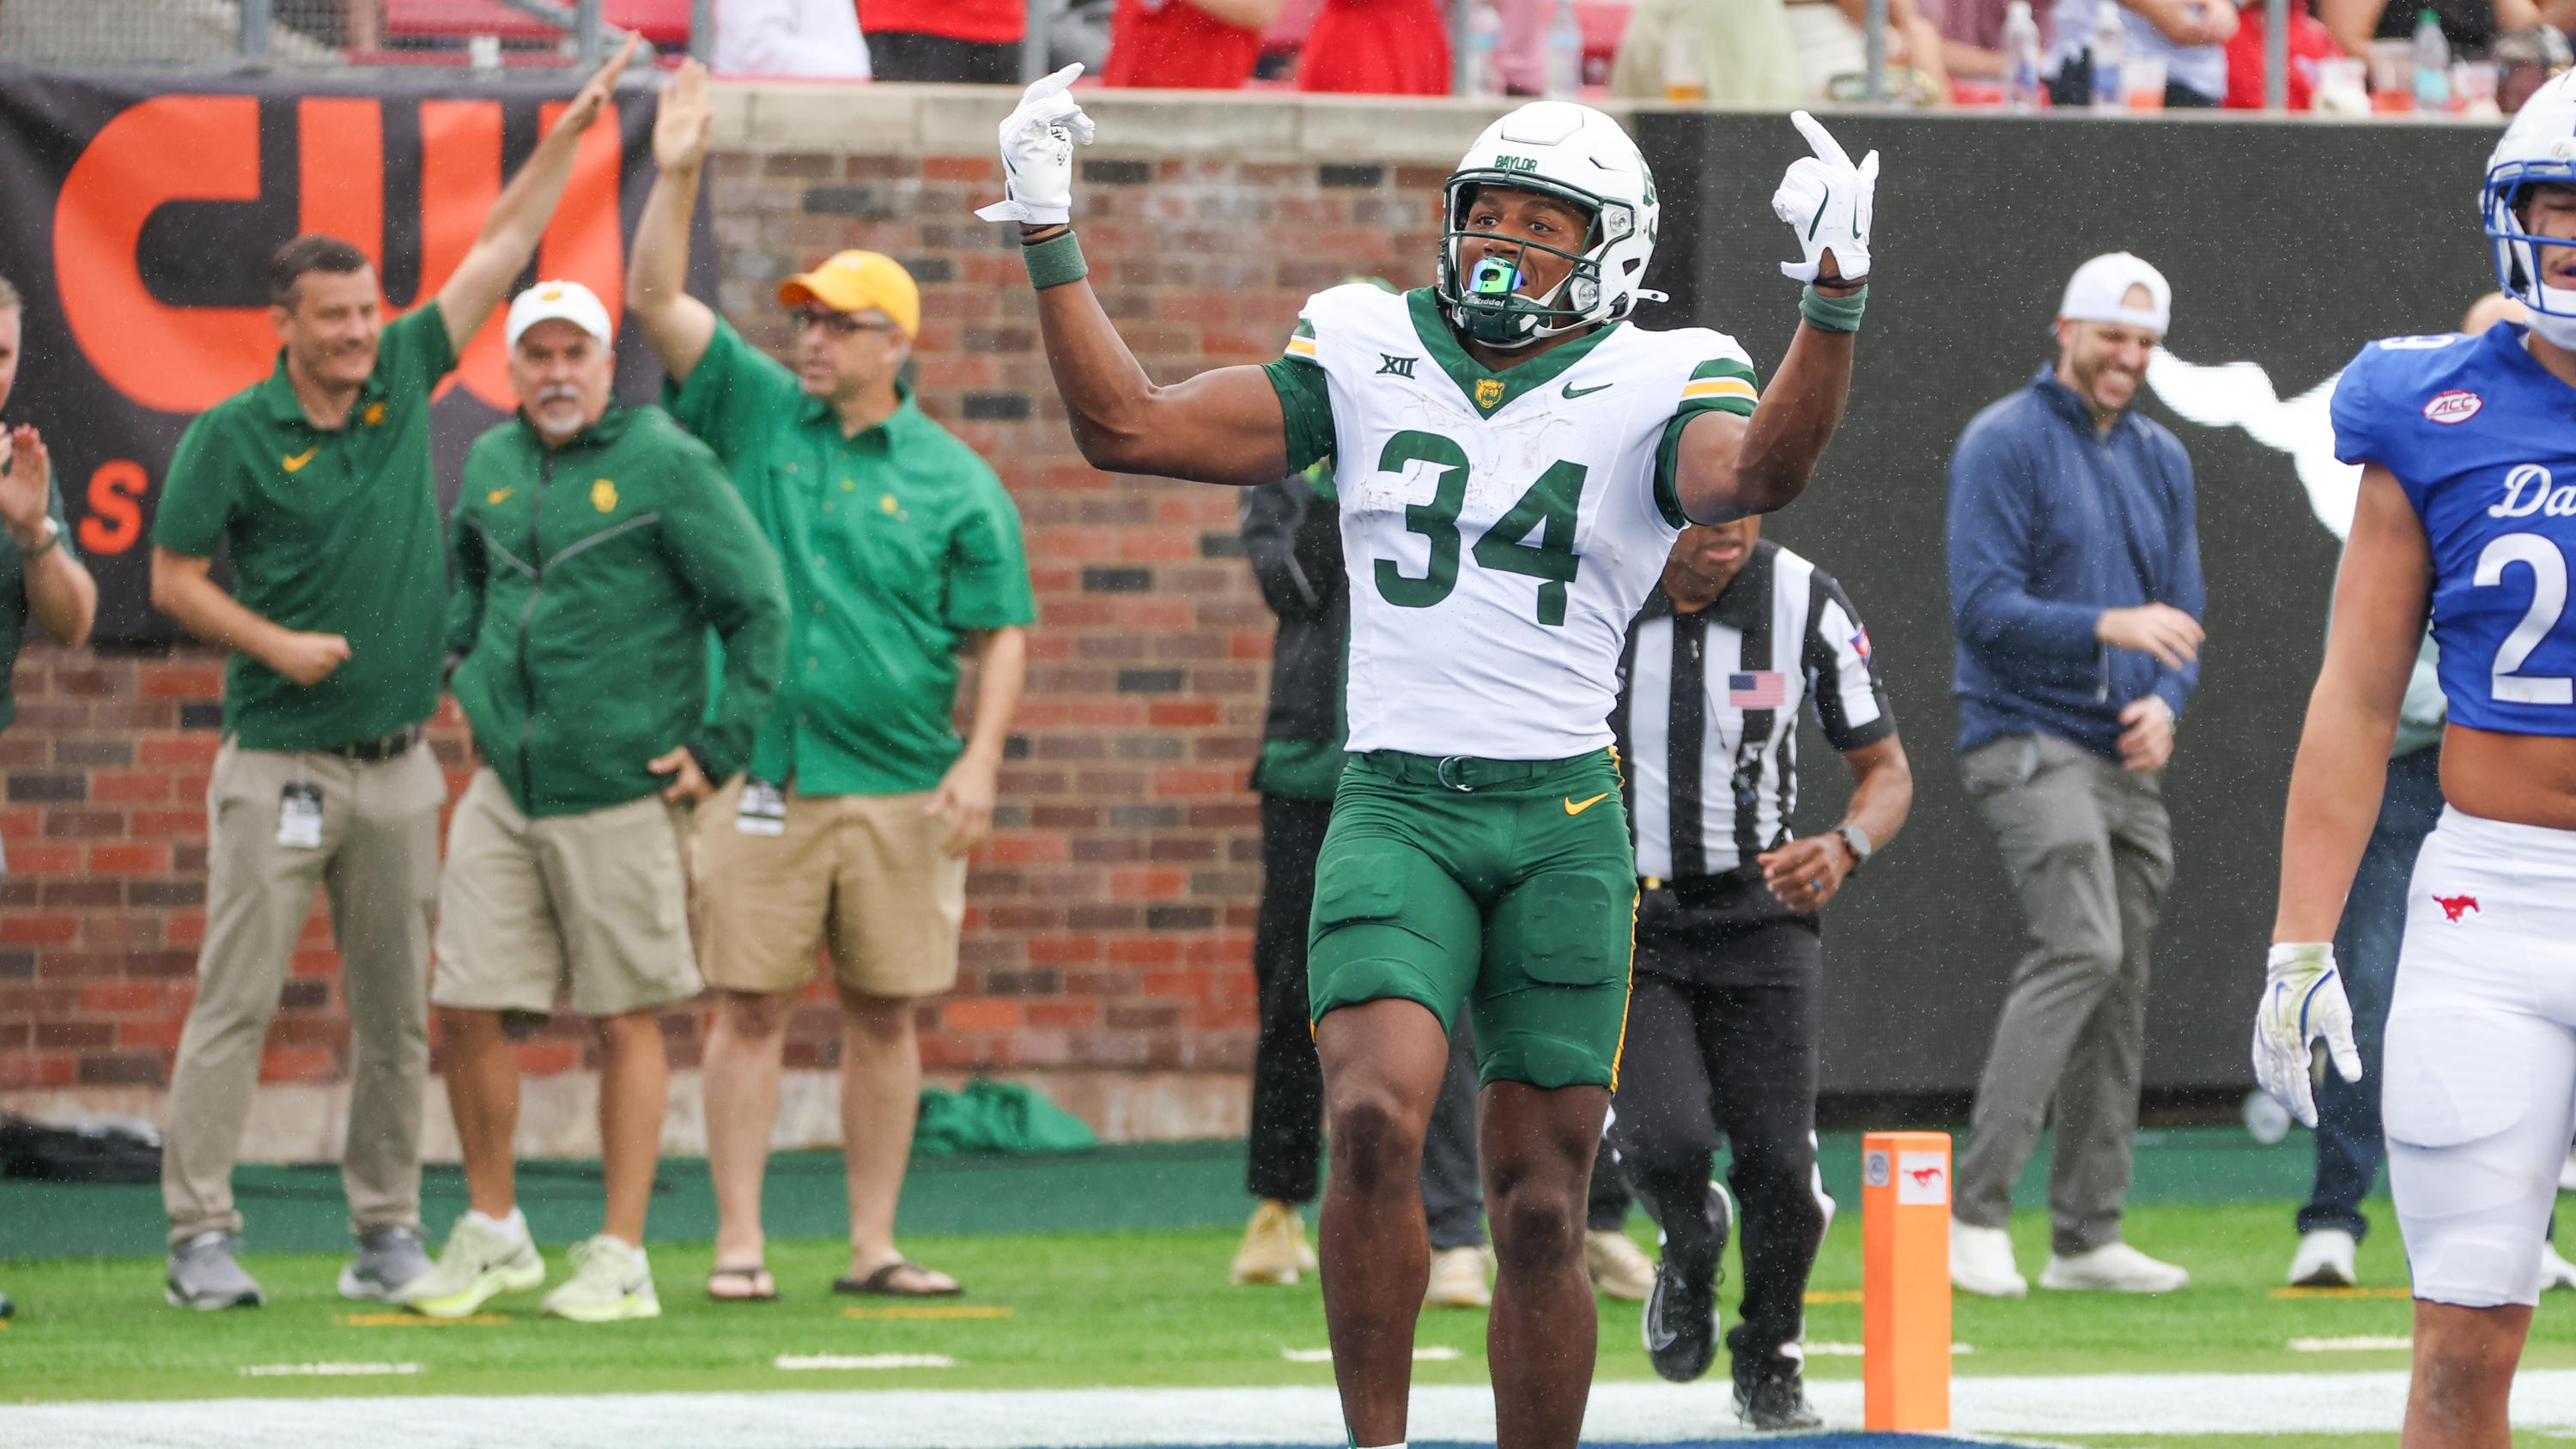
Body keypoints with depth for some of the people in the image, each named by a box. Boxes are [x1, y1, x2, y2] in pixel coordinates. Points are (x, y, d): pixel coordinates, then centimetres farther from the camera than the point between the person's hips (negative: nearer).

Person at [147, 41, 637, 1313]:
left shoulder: (403, 382, 6)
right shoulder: (233, 436, -6)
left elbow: (502, 248, 10)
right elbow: (174, 582, -2)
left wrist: (571, 135, 7)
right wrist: (276, 643, -14)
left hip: (398, 764, 5)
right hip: (278, 763, -5)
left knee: (396, 1015, 7)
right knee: (237, 1000, -7)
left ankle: (386, 1232, 13)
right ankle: (200, 1233, -7)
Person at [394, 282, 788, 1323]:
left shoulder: (664, 465, -6)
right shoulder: (492, 464, 11)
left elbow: (759, 608, -5)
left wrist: (720, 749, -8)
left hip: (618, 794, -5)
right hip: (504, 787, 5)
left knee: (626, 1021, 1)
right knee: (466, 1008, 1)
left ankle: (621, 1260, 7)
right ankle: (492, 1233, 17)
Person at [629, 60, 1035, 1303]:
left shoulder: (954, 482, 4)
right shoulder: (754, 412, 7)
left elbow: (1001, 633, 5)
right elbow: (656, 300, 2)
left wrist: (981, 760, -7)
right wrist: (678, 174, -9)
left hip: (903, 792, 0)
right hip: (760, 772, 0)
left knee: (886, 1015, 4)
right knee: (751, 1007, -2)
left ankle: (873, 1246, 10)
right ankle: (737, 1244, 0)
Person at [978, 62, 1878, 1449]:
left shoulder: (1651, 389, 3)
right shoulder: (1368, 359, 9)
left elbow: (1757, 470, -20)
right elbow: (1129, 429, 8)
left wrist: (1832, 299, -33)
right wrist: (1049, 240, 3)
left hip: (1564, 824, -1)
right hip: (1395, 804, 1)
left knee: (1539, 1211, 2)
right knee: (1376, 1122, -23)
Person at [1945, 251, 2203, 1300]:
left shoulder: (2161, 461, 17)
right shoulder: (2003, 445, -5)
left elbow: (2181, 616, 17)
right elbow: (1983, 606, -13)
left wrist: (2165, 702, -4)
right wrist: (2107, 627, -26)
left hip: (2127, 758, 7)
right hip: (2027, 738, -7)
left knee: (2120, 987, 6)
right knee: (2080, 948, -22)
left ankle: (2087, 1235, 12)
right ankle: (1976, 1209, -22)